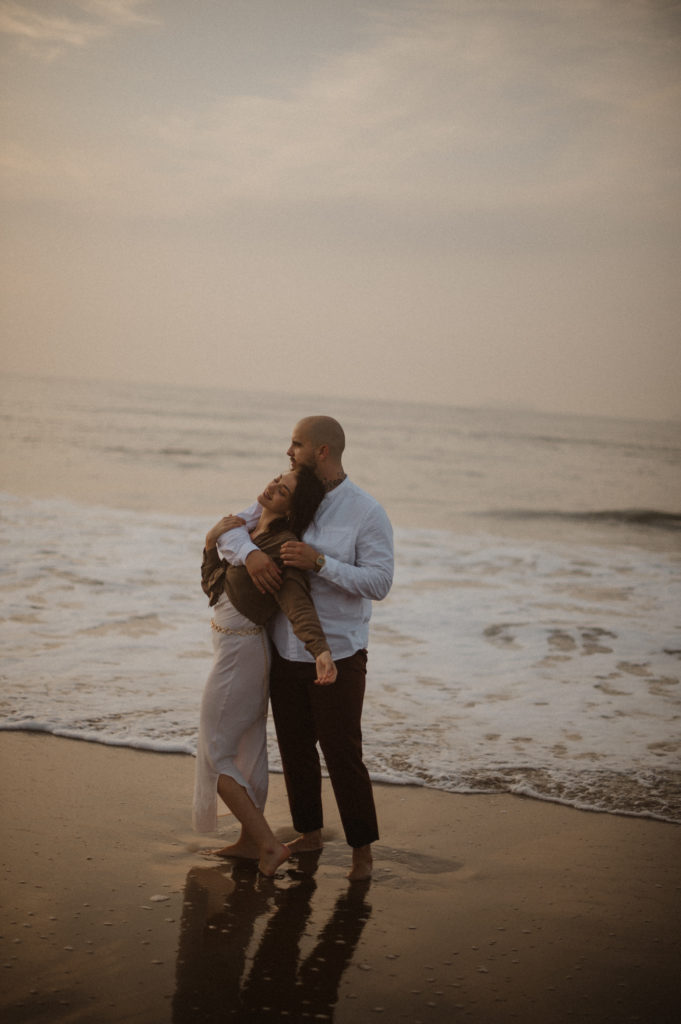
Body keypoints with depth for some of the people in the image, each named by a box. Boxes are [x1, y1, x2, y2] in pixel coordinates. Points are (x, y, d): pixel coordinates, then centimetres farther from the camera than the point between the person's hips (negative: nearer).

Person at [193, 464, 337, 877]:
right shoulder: (255, 530, 4)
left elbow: (299, 603, -37)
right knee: (248, 749, 18)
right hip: (245, 649, 9)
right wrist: (213, 541, -11)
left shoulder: (283, 547, -24)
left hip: (239, 653, -9)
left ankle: (268, 844, 2)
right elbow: (214, 585, 6)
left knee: (216, 756, 1)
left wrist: (322, 651, -54)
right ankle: (250, 841, 31)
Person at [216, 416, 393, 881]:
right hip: (285, 651, 6)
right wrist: (251, 554, -20)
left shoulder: (368, 513, -12)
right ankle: (310, 832, 34)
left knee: (343, 754, -2)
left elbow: (379, 583, -18)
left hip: (338, 656, -5)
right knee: (295, 749, 15)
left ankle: (362, 848, 15)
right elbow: (230, 529, 3)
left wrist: (320, 563, -28)